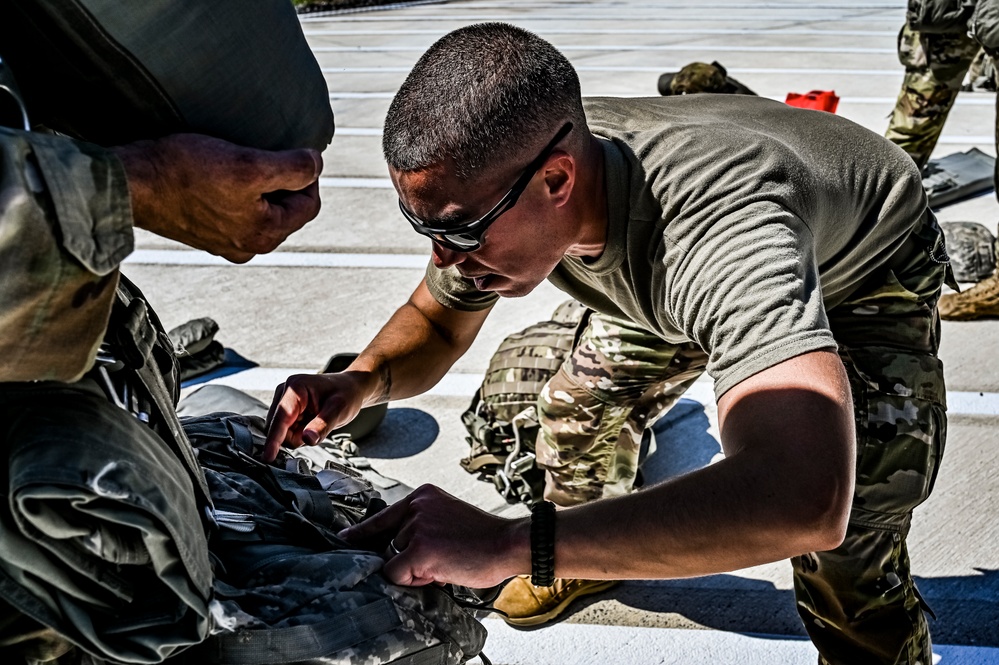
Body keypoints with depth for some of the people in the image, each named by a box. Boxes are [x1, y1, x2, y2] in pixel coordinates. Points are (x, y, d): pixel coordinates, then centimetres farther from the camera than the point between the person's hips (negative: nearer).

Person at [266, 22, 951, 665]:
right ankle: (580, 562, 36)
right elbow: (436, 322, -7)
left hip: (869, 277, -5)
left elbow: (805, 503, -60)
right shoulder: (491, 180, -26)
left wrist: (510, 544, -62)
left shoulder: (715, 221, -49)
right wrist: (363, 381, -30)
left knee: (843, 560, -20)